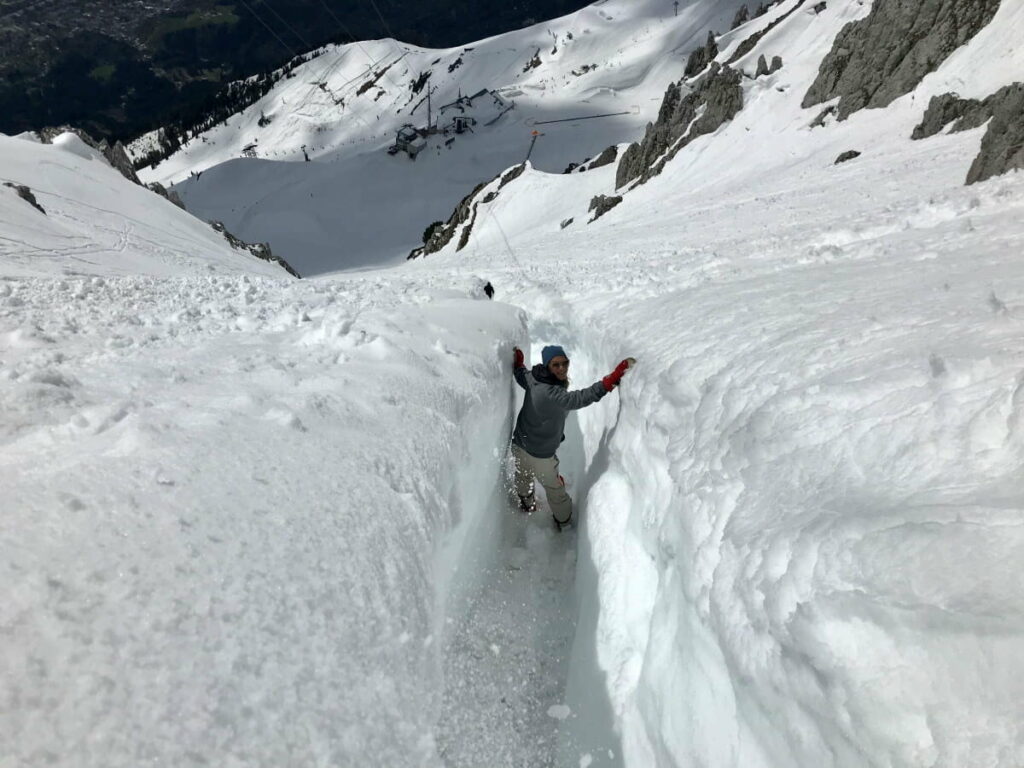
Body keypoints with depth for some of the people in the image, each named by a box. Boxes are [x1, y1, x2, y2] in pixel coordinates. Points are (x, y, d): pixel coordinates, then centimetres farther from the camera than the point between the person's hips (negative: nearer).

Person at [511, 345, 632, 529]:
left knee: (523, 476, 35)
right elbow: (579, 399, -52)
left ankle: (526, 502, 65)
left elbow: (521, 377, 10)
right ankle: (563, 521, 44)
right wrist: (610, 381, -59)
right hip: (539, 455, -7)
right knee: (554, 488, 20)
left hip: (519, 444, 8)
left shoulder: (533, 379, -13)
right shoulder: (551, 393, -38)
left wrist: (518, 363, 29)